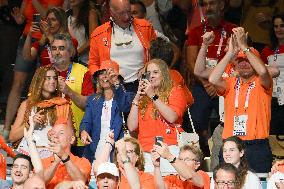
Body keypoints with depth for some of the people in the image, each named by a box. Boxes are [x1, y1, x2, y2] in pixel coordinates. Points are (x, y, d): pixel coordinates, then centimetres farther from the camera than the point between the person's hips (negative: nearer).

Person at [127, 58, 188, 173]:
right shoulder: (143, 97, 20)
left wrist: (153, 96, -8)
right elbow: (132, 127, 10)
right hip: (145, 152, 3)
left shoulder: (175, 91, 10)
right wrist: (137, 98, 6)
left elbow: (172, 117, -8)